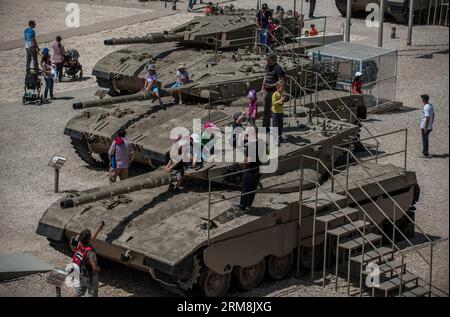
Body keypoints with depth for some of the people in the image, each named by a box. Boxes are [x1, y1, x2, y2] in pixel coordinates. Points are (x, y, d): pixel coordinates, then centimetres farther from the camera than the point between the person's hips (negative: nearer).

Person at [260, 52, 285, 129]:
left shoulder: (278, 68, -15)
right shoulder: (268, 66, 10)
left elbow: (282, 81, -17)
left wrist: (271, 85, -25)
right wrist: (262, 88, 18)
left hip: (274, 92, -8)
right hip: (267, 91, 8)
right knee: (266, 109, 16)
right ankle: (265, 126, 27)